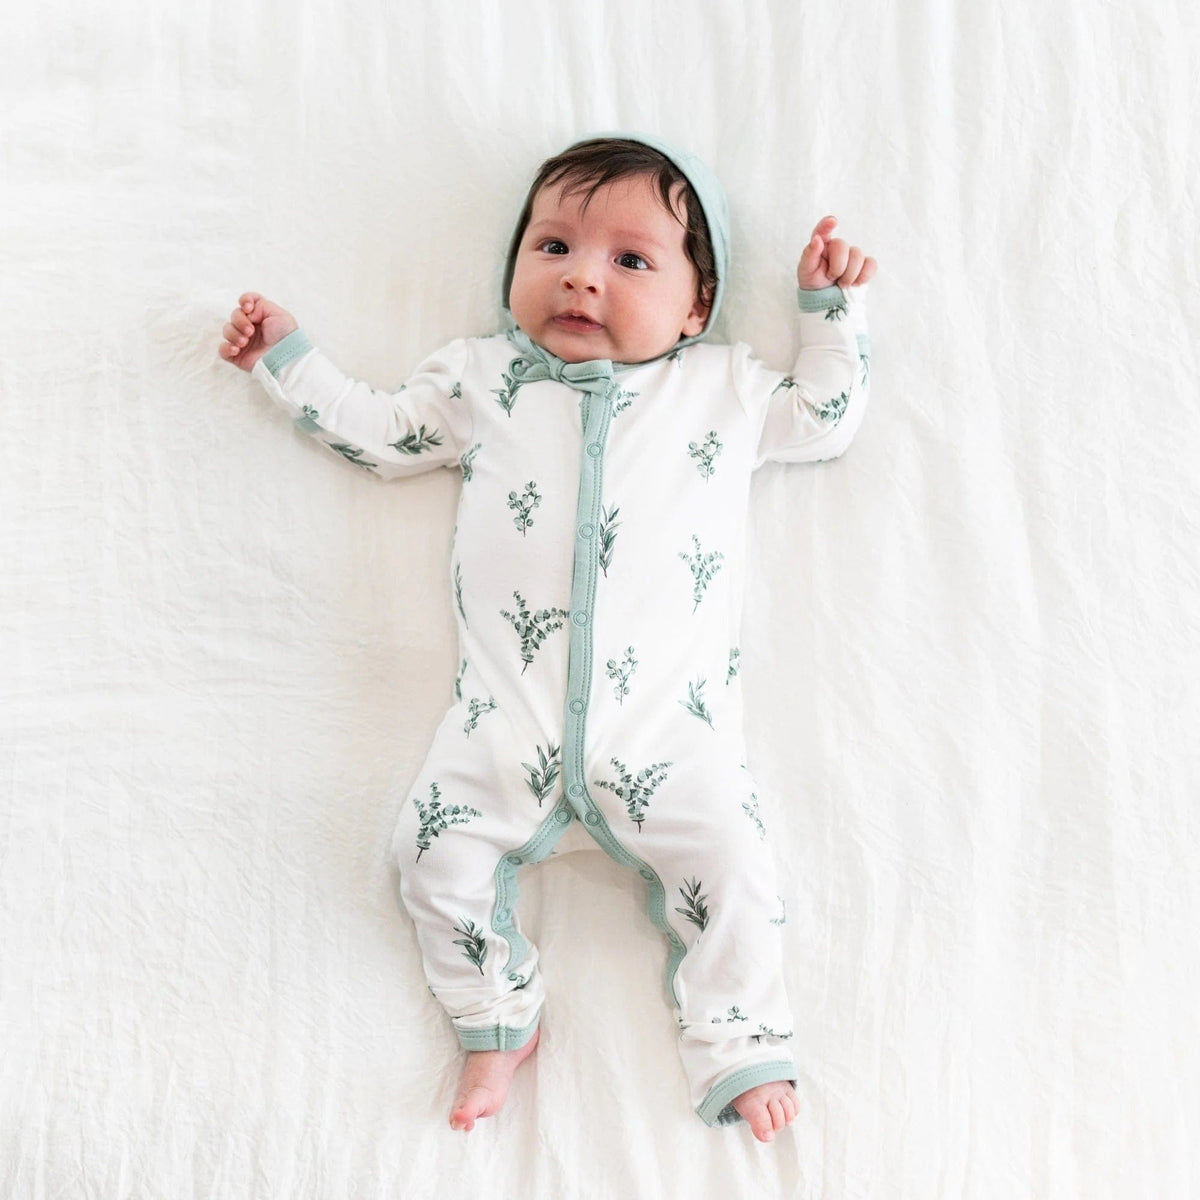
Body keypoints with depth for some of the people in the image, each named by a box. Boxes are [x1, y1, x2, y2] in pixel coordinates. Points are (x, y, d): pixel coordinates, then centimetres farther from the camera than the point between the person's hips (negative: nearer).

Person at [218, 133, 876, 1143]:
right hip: (511, 714, 1)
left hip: (669, 718, -1)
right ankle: (500, 1025, 12)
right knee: (439, 849, -9)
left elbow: (828, 417, 24)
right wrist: (287, 357, 24)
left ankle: (739, 1049, 9)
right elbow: (381, 433, 24)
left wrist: (832, 304, 20)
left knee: (732, 866, -11)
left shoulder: (725, 386, 15)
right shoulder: (484, 376, 16)